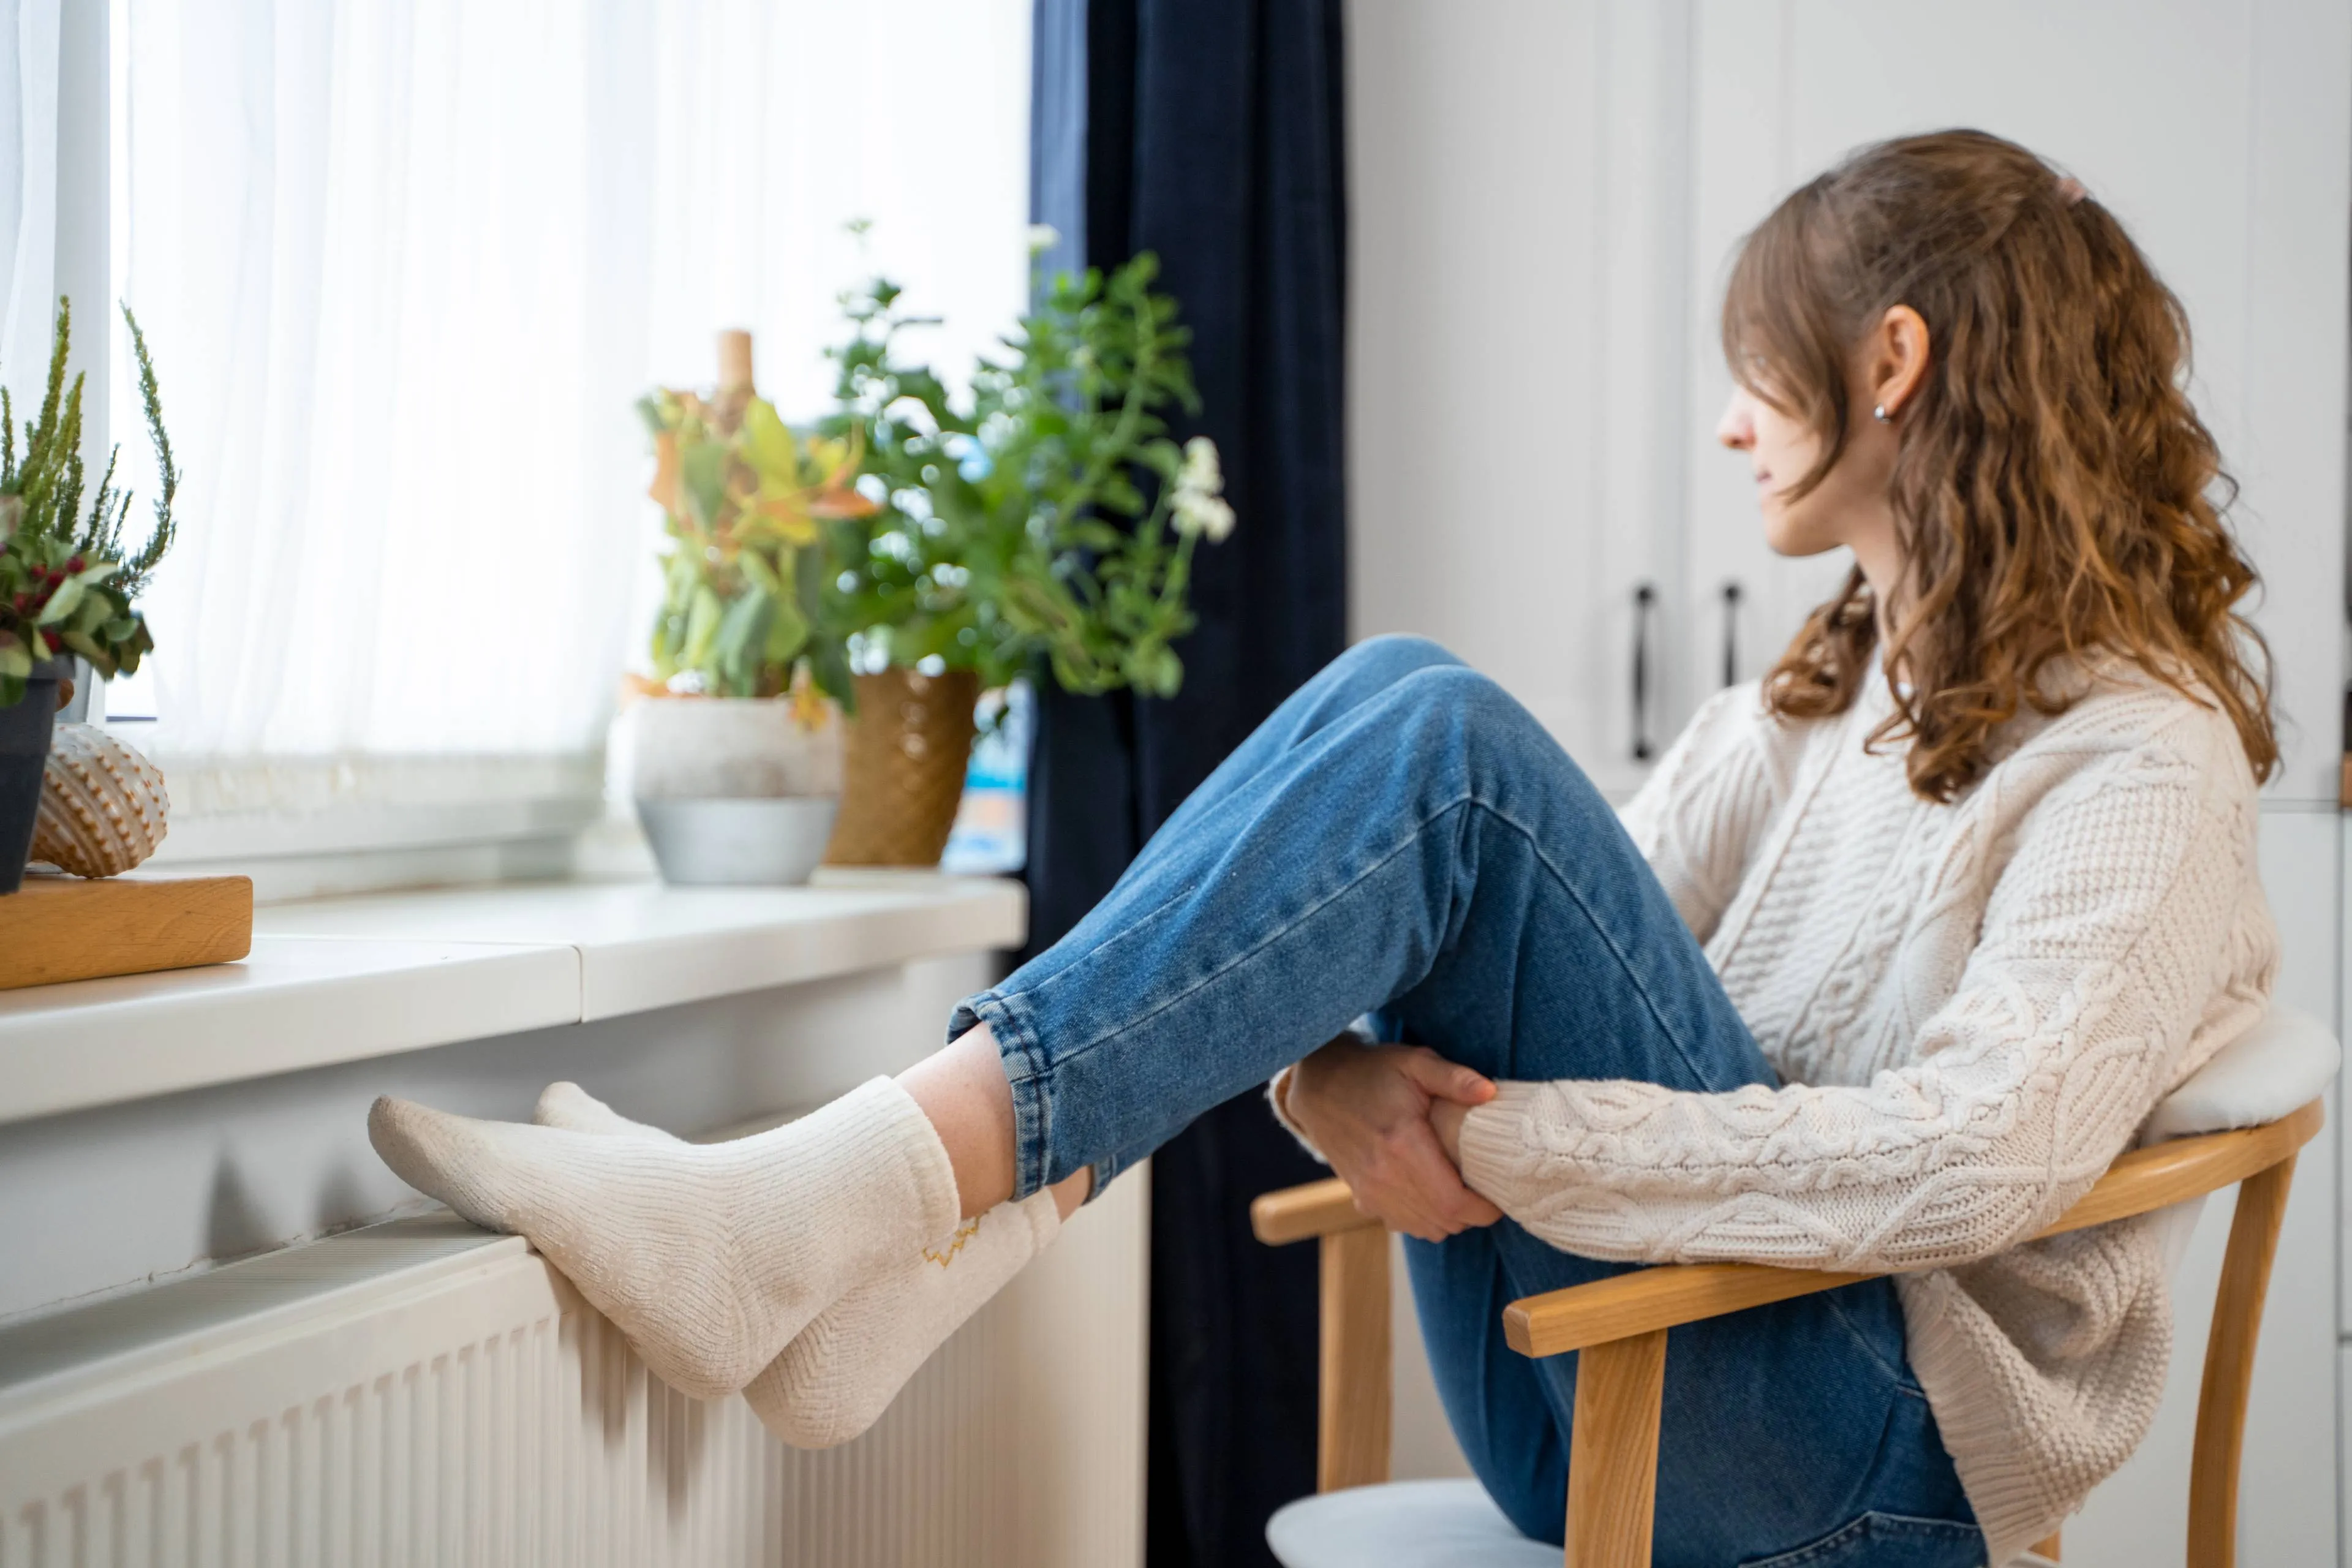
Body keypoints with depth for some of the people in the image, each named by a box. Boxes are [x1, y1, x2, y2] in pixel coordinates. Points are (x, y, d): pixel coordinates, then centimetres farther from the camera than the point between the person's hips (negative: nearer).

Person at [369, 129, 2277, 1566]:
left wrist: (1511, 1142, -22)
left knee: (1434, 741, -24)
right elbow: (1576, 929, 10)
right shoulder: (1809, 701, 20)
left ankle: (823, 1209, -33)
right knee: (1409, 705, -8)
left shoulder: (2143, 754, -5)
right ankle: (910, 1241, -24)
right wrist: (1341, 1068, -13)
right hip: (1600, 1396, 7)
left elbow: (1975, 1158, -22)